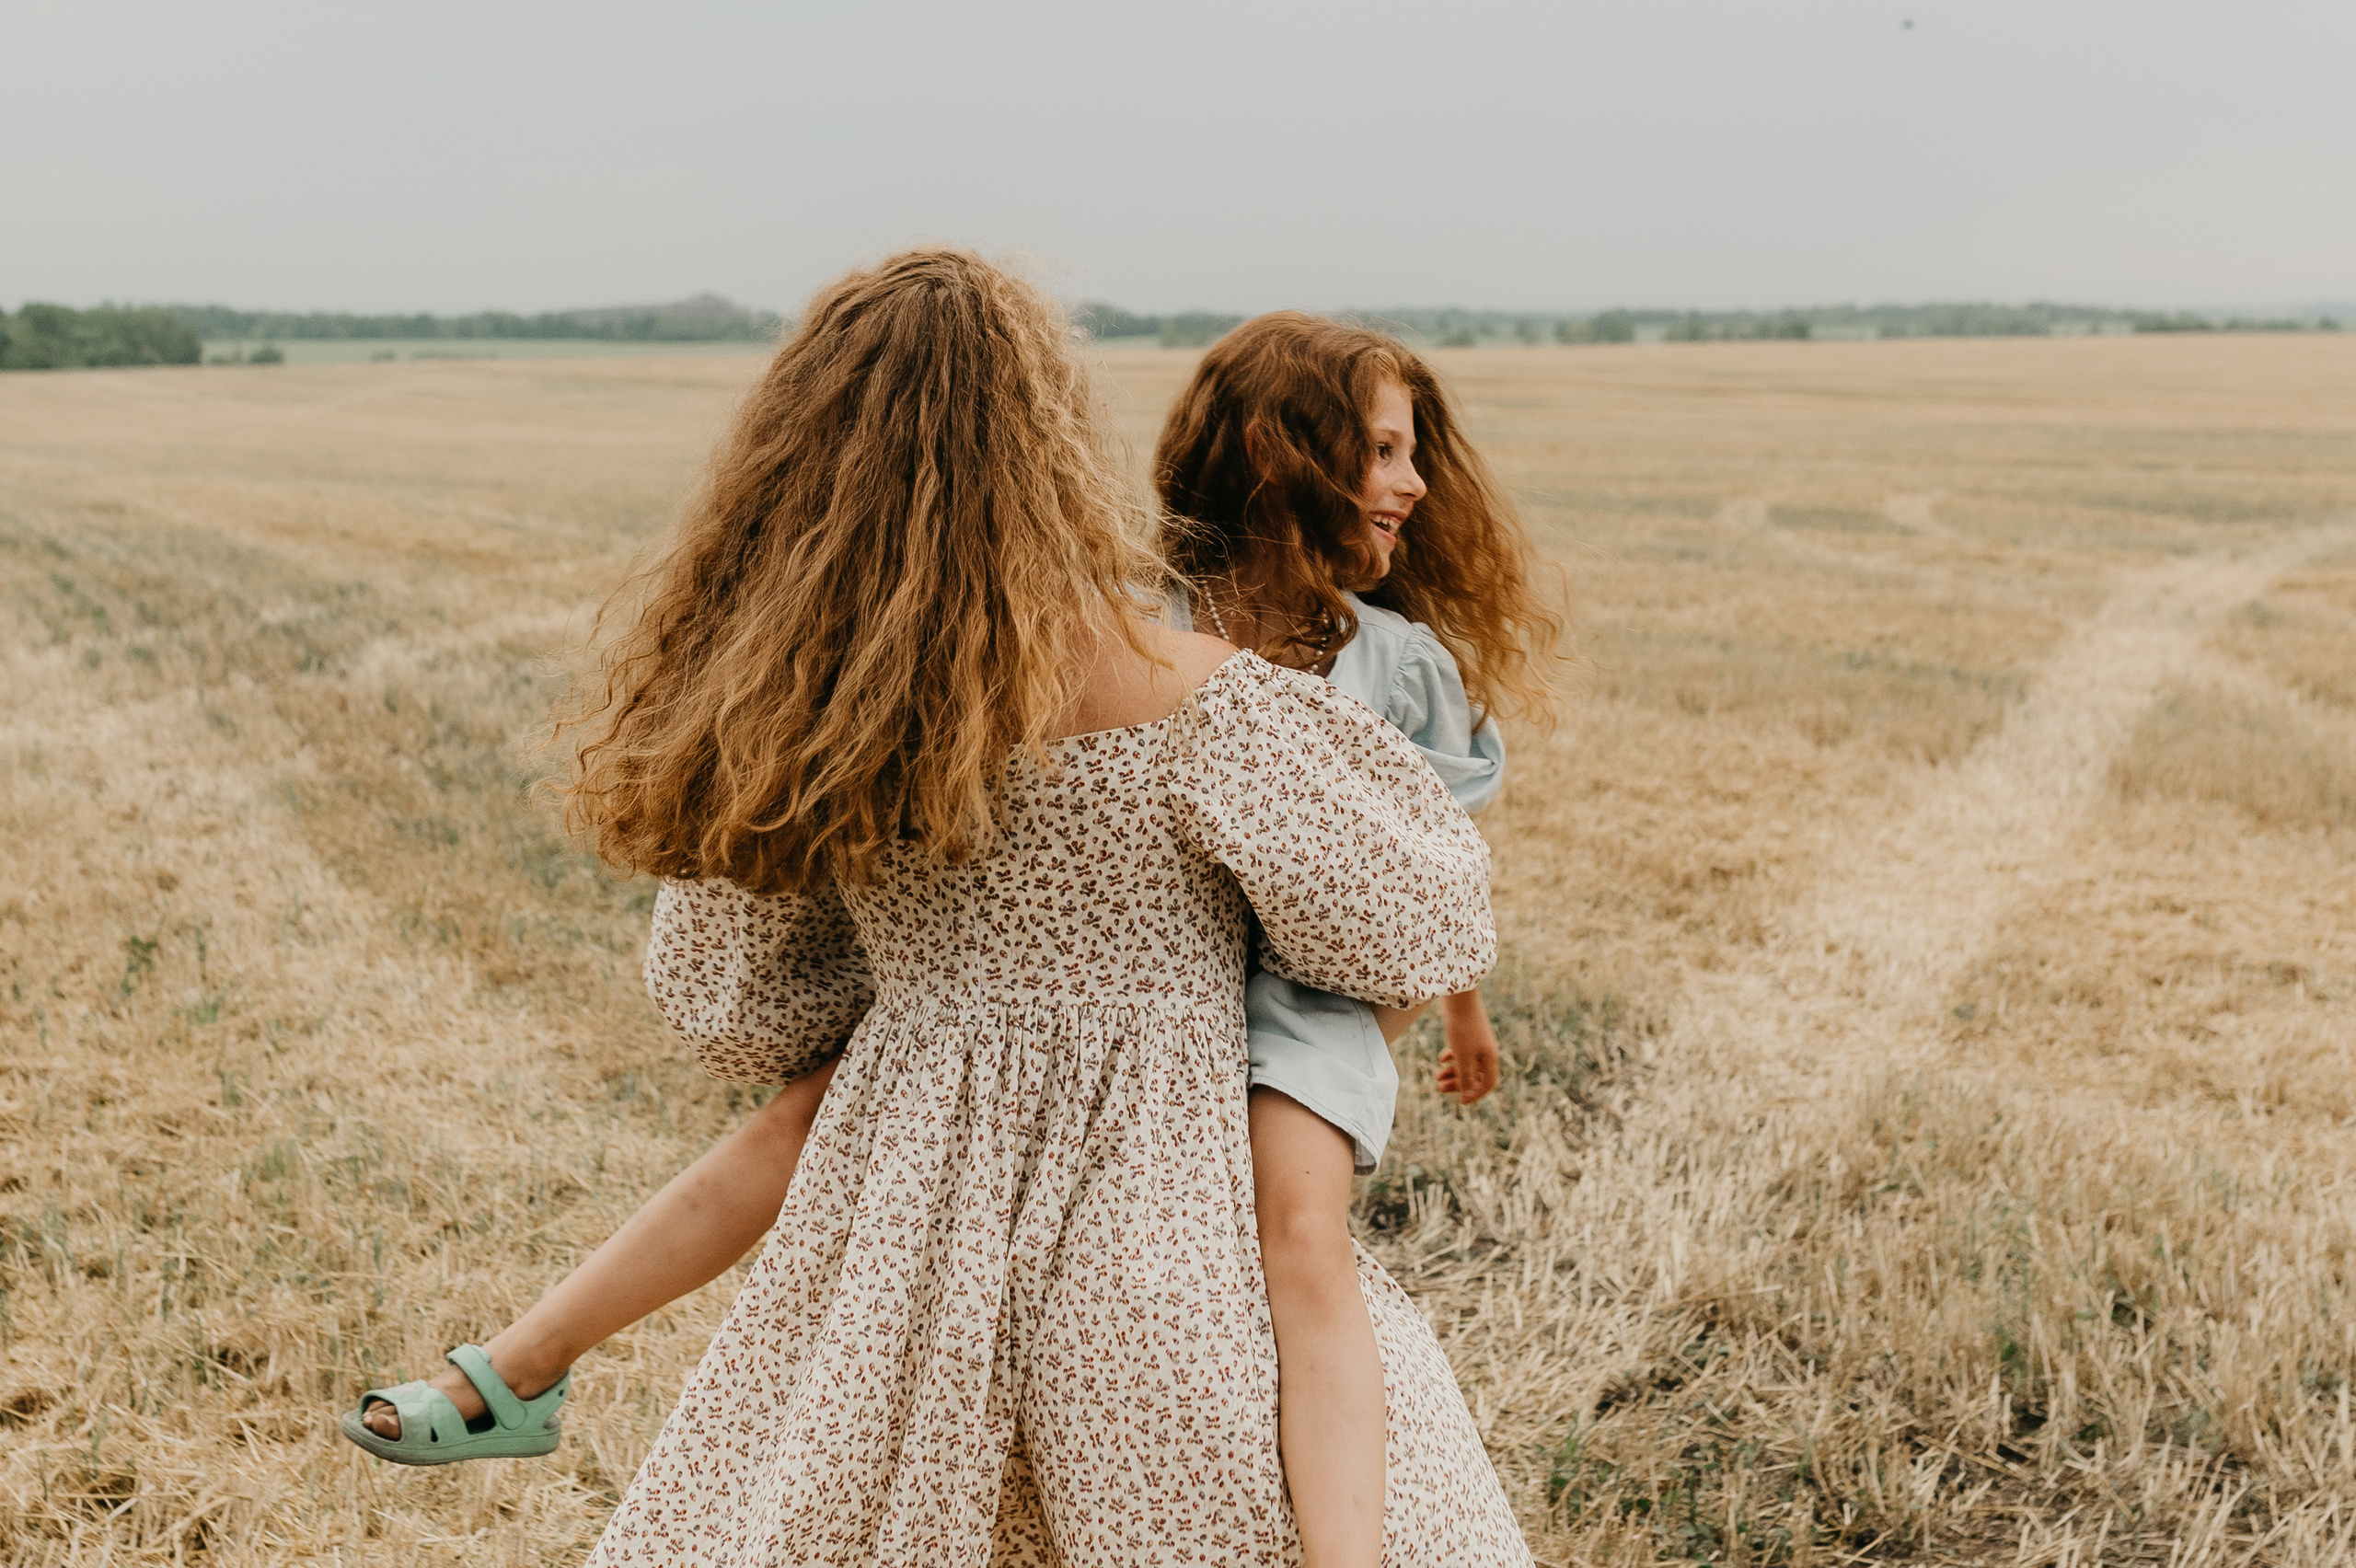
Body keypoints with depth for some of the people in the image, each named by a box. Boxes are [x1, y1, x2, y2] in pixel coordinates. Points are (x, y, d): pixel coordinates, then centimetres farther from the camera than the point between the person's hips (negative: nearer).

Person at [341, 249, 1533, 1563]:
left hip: (895, 1248, 4)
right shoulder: (1189, 701, -17)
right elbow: (1412, 937, -6)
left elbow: (736, 1012, 6)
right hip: (1158, 1244, -4)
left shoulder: (773, 704, -5)